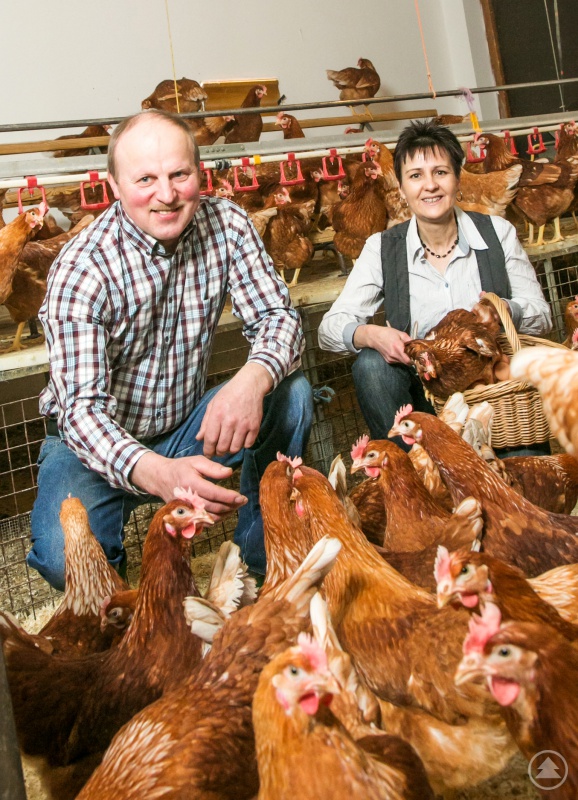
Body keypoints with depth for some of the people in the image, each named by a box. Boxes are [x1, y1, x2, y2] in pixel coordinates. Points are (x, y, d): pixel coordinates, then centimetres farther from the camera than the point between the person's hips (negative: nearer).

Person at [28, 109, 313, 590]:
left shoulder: (227, 225, -10)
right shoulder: (83, 270, -23)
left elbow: (277, 316, -12)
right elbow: (83, 408, -29)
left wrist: (253, 379, -38)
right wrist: (156, 473, -50)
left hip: (187, 428, 4)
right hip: (101, 443, -4)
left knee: (292, 392, -20)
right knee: (66, 556, -32)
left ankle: (261, 559, -1)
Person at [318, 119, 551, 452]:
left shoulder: (497, 232, 1)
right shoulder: (383, 249, 1)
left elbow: (541, 315, 3)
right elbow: (330, 327, -5)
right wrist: (369, 334, -29)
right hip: (423, 395, 2)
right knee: (371, 363, -27)